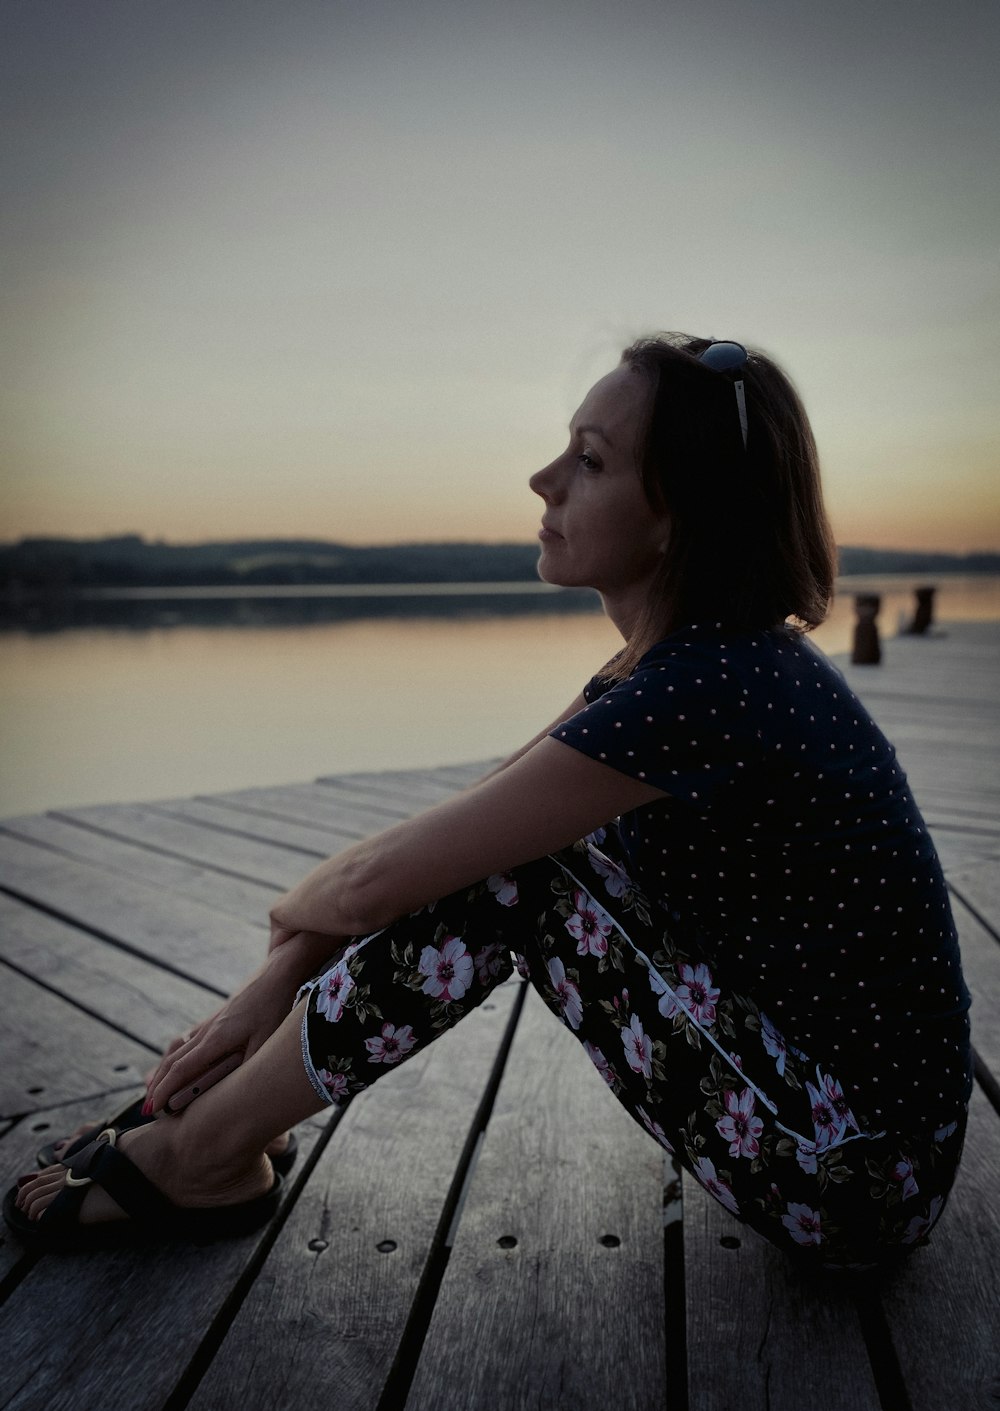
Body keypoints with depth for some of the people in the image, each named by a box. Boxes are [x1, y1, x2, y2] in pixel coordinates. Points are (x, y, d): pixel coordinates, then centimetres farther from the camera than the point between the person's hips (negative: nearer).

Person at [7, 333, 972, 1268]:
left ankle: (202, 1155, 4)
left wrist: (295, 910, 1)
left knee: (505, 871, -14)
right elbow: (445, 832, 5)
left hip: (858, 1184, -8)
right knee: (490, 843, 3)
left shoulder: (703, 687, -27)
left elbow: (377, 881, -22)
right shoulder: (677, 662, 3)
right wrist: (273, 984, 2)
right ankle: (213, 1136, 12)